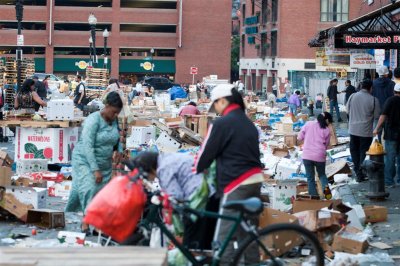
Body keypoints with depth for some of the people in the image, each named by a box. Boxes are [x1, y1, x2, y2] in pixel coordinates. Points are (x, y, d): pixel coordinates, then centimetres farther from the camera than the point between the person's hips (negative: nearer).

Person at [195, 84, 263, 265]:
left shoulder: (222, 124, -9)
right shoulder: (249, 123, 16)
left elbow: (206, 152, -4)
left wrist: (195, 171, 13)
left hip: (236, 184, -9)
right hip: (255, 179, 9)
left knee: (224, 236, -8)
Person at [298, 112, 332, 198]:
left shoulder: (308, 124, 2)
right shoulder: (327, 131, 1)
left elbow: (300, 137, 5)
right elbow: (326, 145, 7)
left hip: (307, 156, 0)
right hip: (320, 156, 0)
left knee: (310, 177, 13)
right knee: (322, 174, 21)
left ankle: (313, 196, 11)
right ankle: (326, 187, -3)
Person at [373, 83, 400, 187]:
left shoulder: (391, 100, -10)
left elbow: (383, 116, -17)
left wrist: (377, 128, -13)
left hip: (391, 134, -4)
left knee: (390, 158, 1)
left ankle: (389, 181, 1)